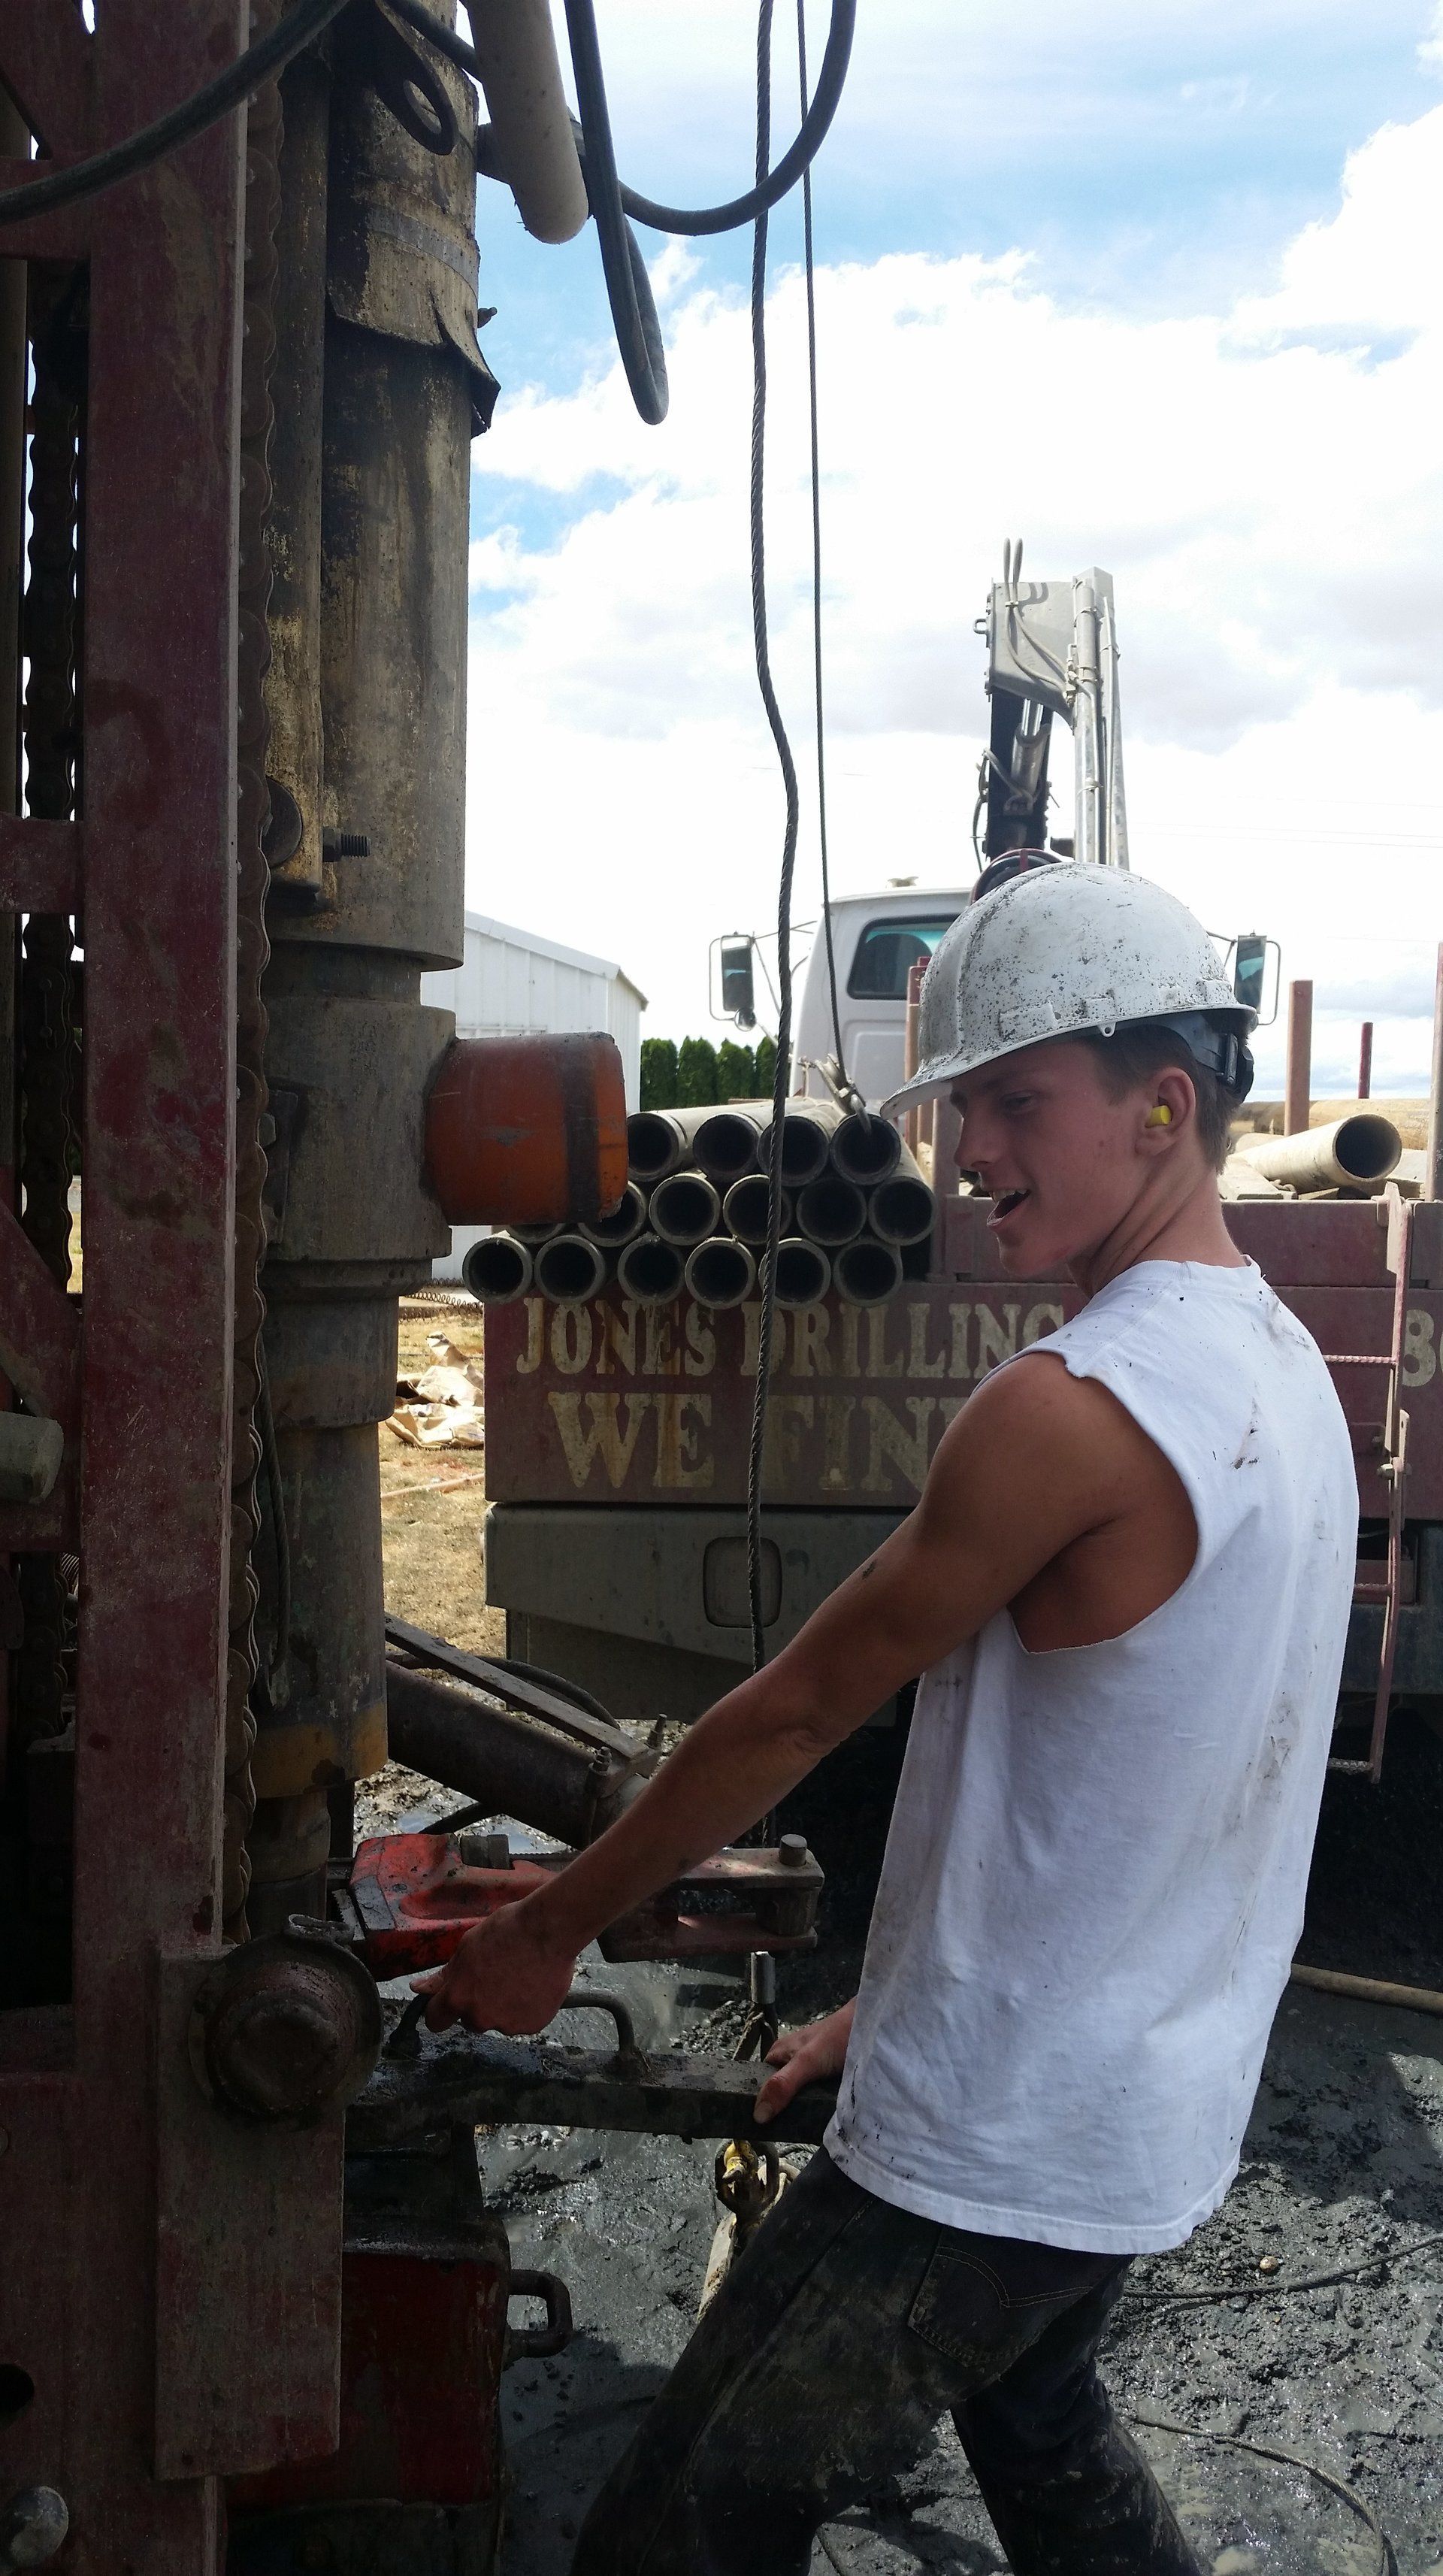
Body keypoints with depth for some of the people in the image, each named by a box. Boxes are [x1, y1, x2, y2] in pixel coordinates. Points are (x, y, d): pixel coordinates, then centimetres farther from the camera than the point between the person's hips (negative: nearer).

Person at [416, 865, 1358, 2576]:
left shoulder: (1068, 1411, -26)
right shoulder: (1282, 1371, 4)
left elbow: (793, 1715, -16)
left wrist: (552, 1931, -1)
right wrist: (898, 2013, 16)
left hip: (999, 2155, -10)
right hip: (1163, 2113, 10)